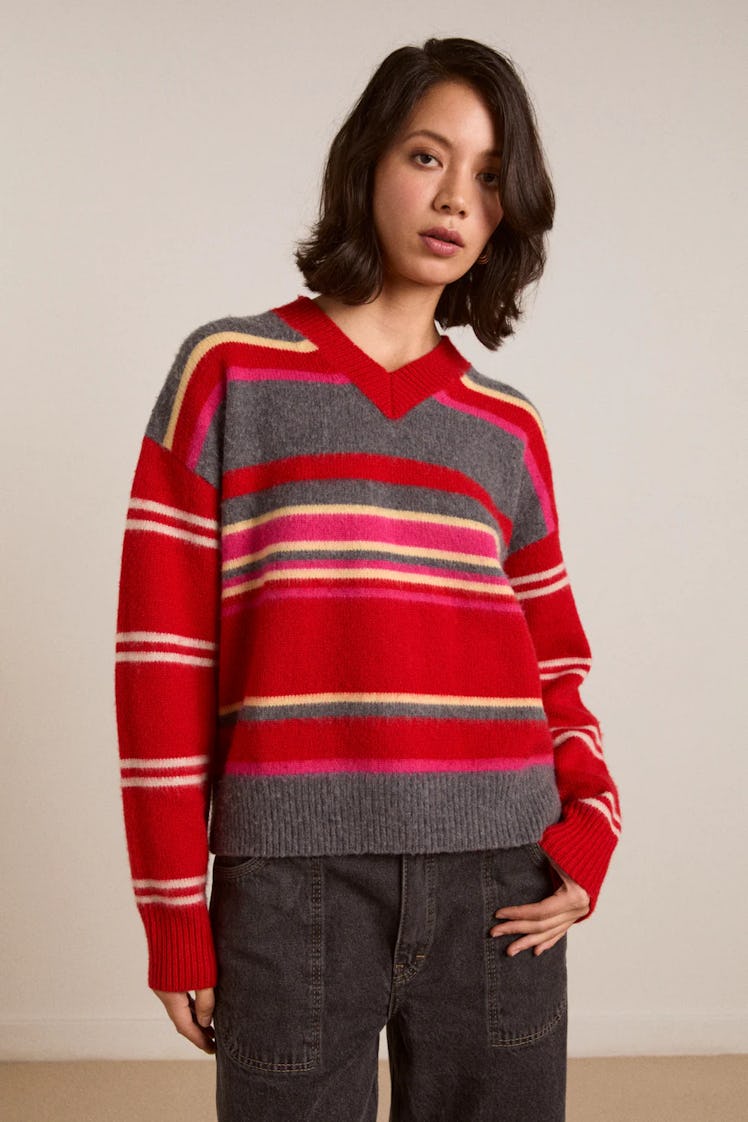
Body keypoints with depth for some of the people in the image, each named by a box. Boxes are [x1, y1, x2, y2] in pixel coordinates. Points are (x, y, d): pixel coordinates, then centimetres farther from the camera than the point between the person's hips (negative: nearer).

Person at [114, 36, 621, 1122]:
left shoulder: (508, 428, 11)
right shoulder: (229, 371, 2)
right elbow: (162, 652, -2)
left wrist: (590, 830, -1)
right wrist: (175, 913, -3)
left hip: (498, 883, 3)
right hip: (291, 882, -2)